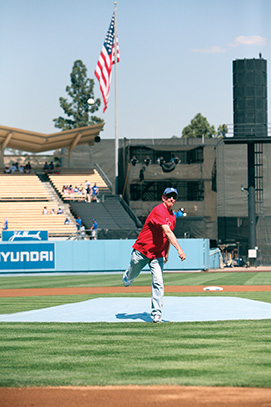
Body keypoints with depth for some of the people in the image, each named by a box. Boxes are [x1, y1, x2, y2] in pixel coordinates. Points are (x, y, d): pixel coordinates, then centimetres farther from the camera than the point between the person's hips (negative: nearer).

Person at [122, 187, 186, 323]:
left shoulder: (172, 217, 5)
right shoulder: (159, 211, -22)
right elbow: (168, 232, -35)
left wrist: (166, 254, 21)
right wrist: (179, 249, -43)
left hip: (157, 254, 5)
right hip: (141, 251, -5)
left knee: (158, 283, -11)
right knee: (130, 278, 16)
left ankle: (156, 314, -11)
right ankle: (126, 278, 54)